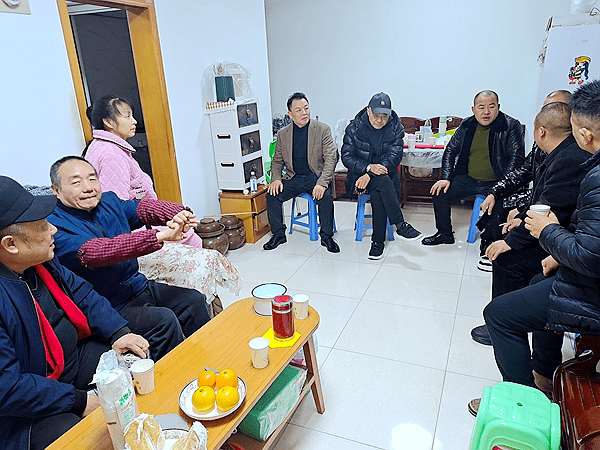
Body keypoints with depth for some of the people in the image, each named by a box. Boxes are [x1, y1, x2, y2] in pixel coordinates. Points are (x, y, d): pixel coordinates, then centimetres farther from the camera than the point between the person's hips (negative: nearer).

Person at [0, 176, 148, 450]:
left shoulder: (39, 259, -2)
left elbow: (79, 292, 11)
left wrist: (118, 332, -3)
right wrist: (80, 401, -21)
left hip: (78, 355, 9)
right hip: (33, 411, -8)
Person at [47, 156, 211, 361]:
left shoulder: (109, 201, 7)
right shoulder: (54, 228, -17)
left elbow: (143, 207, -8)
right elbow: (96, 252, -33)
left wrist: (179, 213, -32)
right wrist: (159, 236, -42)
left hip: (139, 287, 8)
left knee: (194, 300, -1)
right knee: (163, 320, -25)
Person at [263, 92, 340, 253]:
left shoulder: (323, 130, -2)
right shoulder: (283, 134, 7)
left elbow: (331, 158, -10)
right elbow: (277, 160, 13)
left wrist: (322, 183, -24)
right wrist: (276, 178, -9)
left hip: (316, 176, -3)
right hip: (293, 178, 3)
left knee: (326, 196, -31)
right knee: (272, 194, -19)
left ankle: (326, 236, -10)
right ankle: (278, 234, 1)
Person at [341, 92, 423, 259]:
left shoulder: (396, 128, 0)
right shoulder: (354, 128, -1)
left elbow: (394, 156, -12)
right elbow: (346, 156, -7)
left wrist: (370, 175, -25)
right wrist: (368, 167, -25)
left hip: (387, 175, 1)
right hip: (359, 174, -1)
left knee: (377, 193, -33)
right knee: (384, 181, -34)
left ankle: (378, 241, -23)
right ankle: (400, 225, -31)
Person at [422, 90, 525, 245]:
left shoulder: (511, 126, -5)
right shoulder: (467, 125, 7)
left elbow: (517, 157, -10)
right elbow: (451, 150, 12)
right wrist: (446, 178, 0)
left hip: (496, 182, -4)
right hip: (469, 179, 4)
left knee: (502, 206, -30)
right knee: (439, 192, -7)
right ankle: (444, 234, 12)